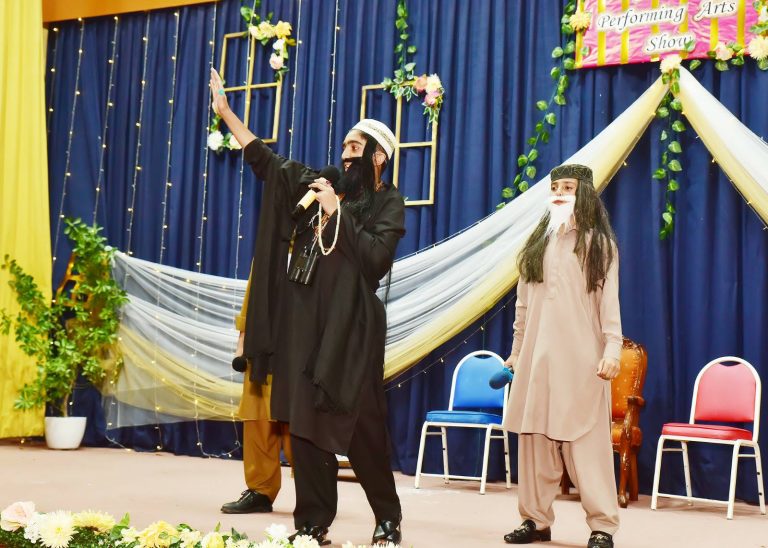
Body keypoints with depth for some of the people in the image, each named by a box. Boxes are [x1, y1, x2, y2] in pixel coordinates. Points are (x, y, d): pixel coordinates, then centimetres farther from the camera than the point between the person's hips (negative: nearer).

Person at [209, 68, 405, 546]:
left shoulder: (388, 203, 1)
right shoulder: (322, 186, 13)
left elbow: (377, 257, -14)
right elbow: (264, 159, 17)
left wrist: (338, 213, -13)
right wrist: (226, 112, 14)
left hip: (350, 325, -5)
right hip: (306, 320, 5)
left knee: (359, 423, -2)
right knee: (305, 420, 3)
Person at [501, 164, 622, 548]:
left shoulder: (598, 243, 4)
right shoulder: (537, 242, 16)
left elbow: (609, 301, -3)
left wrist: (612, 348, -14)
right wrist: (516, 350, 15)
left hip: (581, 356, -4)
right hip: (537, 355, 5)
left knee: (586, 440, -7)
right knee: (535, 438, 4)